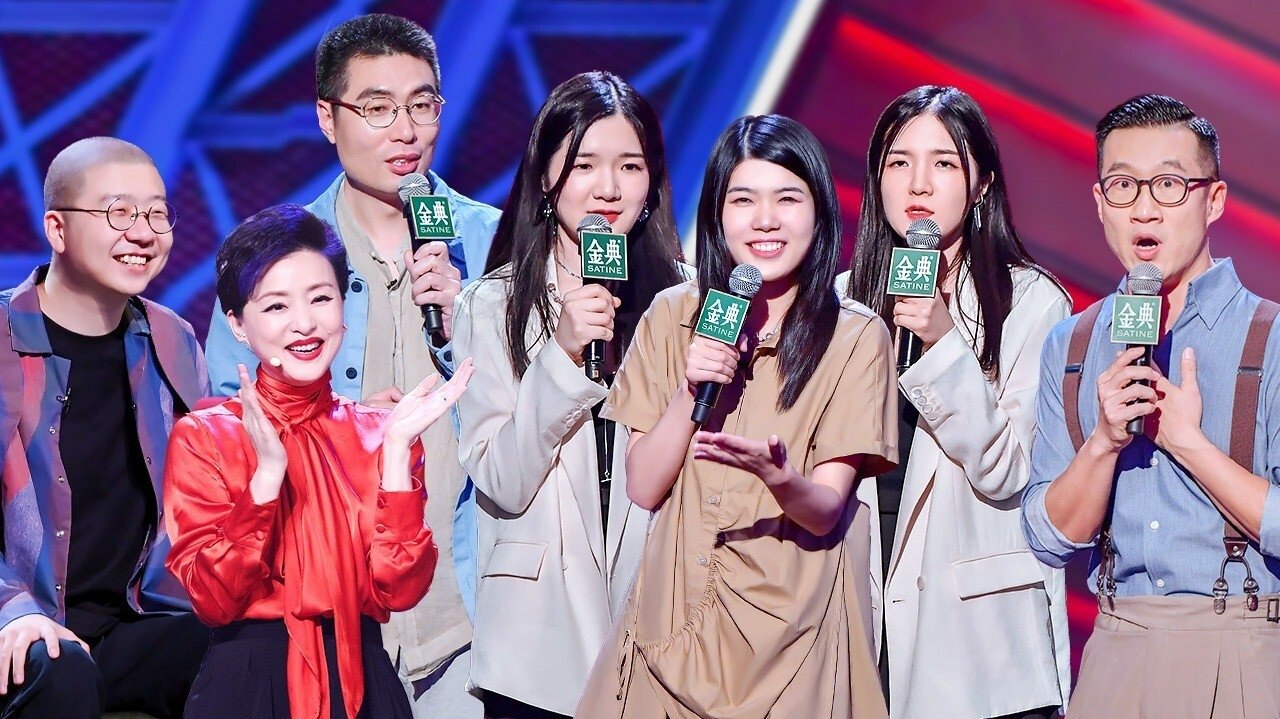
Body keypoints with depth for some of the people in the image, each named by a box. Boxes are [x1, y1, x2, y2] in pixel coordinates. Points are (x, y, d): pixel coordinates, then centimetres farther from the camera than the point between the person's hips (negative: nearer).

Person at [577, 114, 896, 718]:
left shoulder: (856, 337, -4)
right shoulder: (672, 317, 4)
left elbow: (825, 512, -11)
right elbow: (642, 487, 0)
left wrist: (780, 478, -32)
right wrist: (690, 392, -15)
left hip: (790, 638, -2)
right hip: (673, 629, 2)